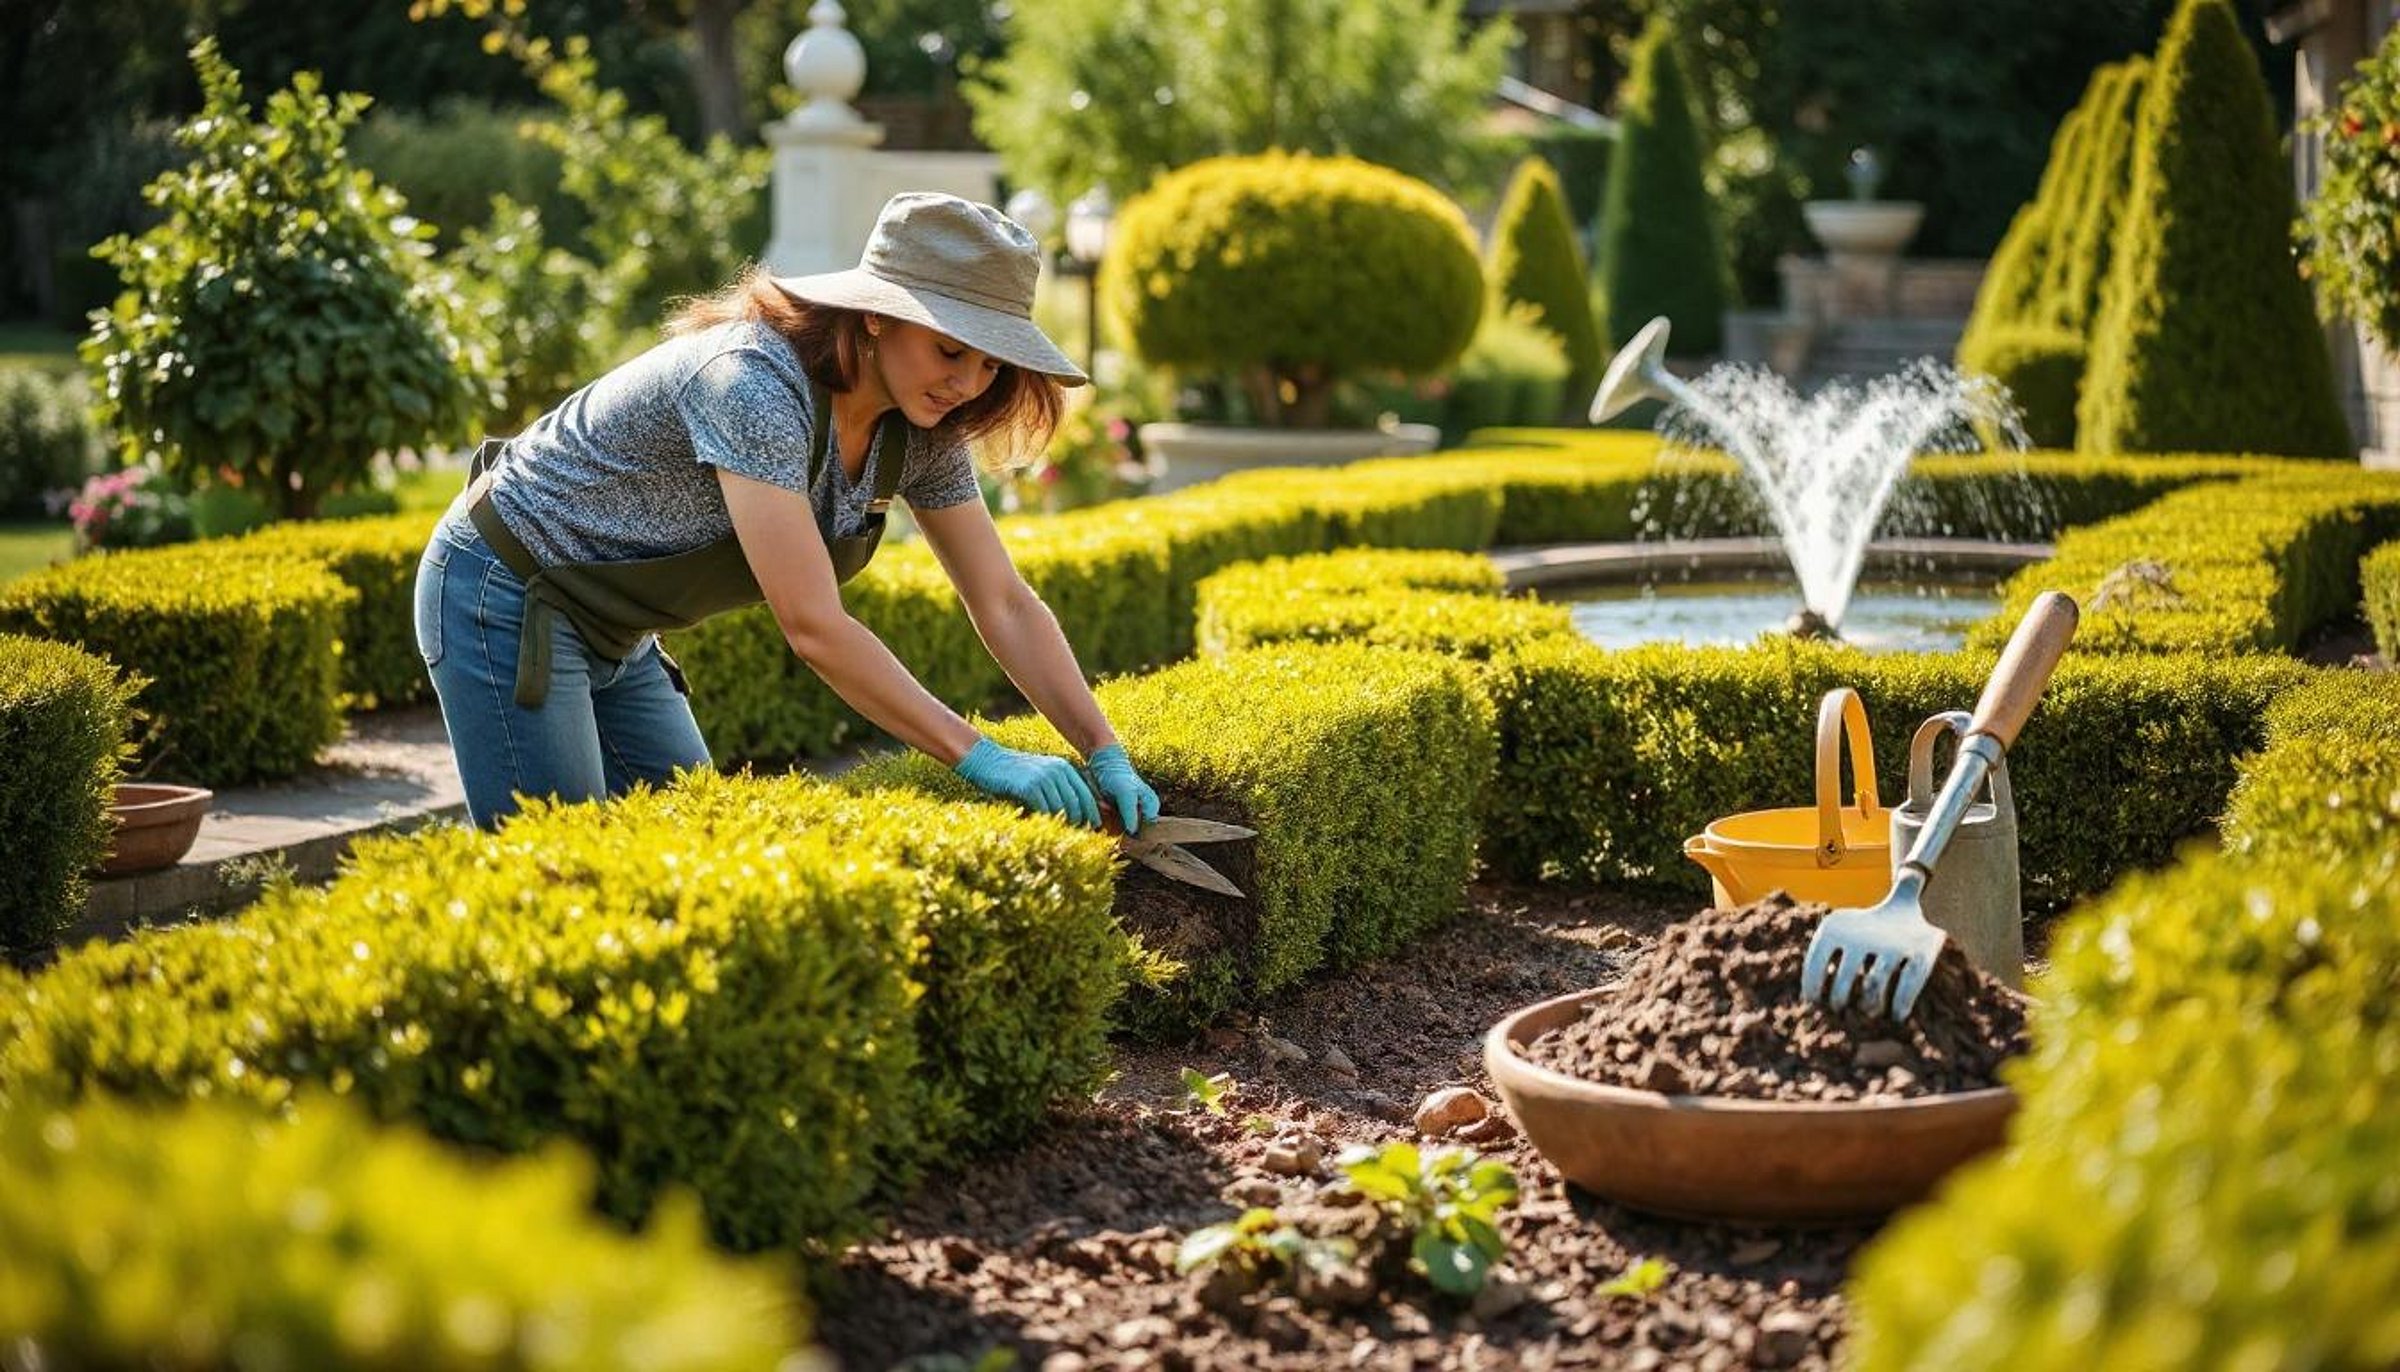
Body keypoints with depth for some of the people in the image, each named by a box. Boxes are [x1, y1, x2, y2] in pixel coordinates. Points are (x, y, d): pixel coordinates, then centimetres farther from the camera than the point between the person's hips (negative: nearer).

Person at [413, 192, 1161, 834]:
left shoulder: (919, 433, -7)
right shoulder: (756, 384, -33)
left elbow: (1006, 605, -3)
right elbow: (814, 628, -36)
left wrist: (1107, 756, -13)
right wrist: (977, 756, -34)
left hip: (612, 636, 9)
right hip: (506, 600, -9)